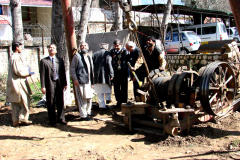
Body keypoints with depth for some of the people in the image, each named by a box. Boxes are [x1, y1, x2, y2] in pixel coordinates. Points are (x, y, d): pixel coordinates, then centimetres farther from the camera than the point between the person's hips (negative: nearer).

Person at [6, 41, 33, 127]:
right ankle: (23, 119, 3)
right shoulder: (16, 58, -15)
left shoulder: (12, 57, 15)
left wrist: (25, 72, 14)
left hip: (13, 83, 10)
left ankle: (15, 121, 16)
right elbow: (18, 71, -20)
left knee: (15, 103, 11)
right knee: (25, 101, 0)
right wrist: (27, 74, -6)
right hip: (18, 82, -10)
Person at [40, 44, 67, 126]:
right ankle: (52, 120, 14)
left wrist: (65, 83, 7)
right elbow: (42, 74, -4)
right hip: (50, 84, -3)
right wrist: (43, 86, -9)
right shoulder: (44, 61, 1)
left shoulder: (60, 60, 11)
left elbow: (63, 72, 11)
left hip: (59, 83, 3)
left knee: (60, 102, 9)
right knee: (51, 104, 3)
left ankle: (61, 119, 21)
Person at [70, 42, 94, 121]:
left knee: (89, 98, 15)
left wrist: (92, 81, 17)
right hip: (80, 82, -7)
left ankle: (88, 112, 32)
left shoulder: (89, 57, 17)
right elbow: (72, 69, -5)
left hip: (88, 82, 7)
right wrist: (75, 79, -15)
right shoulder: (77, 56, -2)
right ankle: (83, 115, 6)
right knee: (82, 99, -3)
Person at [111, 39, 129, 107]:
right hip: (115, 73, 4)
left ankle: (124, 102, 16)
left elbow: (127, 61, -9)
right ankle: (119, 101, 23)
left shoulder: (124, 51, -6)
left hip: (123, 73, -4)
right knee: (116, 88, 10)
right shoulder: (112, 51, 6)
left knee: (123, 88, 5)